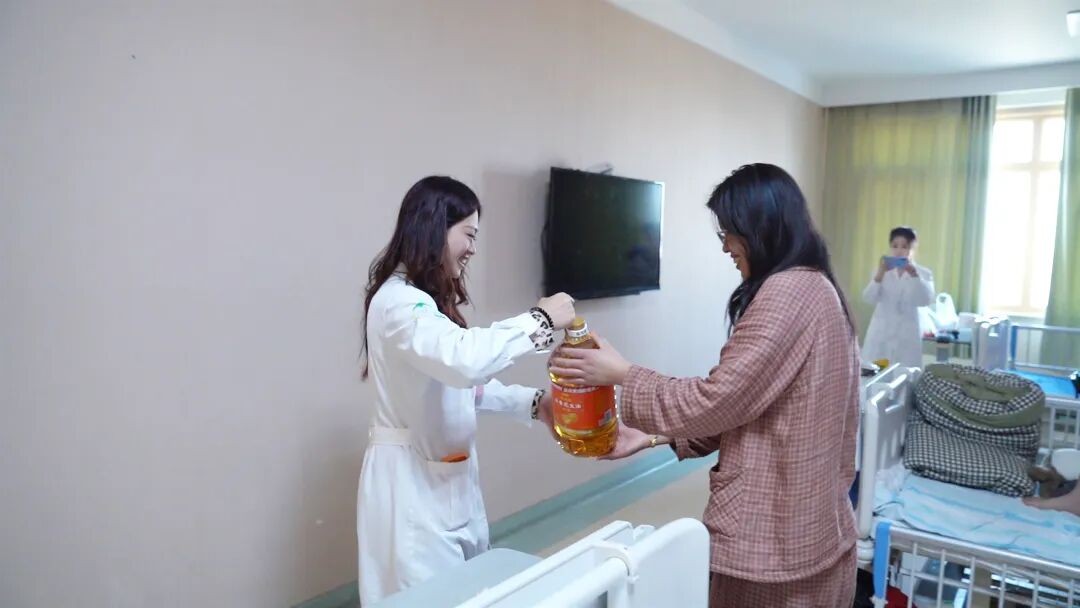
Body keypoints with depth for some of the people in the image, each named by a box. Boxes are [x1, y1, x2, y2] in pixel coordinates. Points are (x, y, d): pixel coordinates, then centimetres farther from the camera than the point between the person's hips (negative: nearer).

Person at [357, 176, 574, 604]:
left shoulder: (431, 300, 12)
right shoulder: (398, 302, -21)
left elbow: (464, 383, 13)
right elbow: (465, 360, -38)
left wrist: (533, 403, 1)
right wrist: (540, 319, -26)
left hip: (449, 475, 9)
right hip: (412, 480, -9)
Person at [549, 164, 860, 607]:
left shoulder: (786, 292, -20)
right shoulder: (814, 288, 11)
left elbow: (717, 401, -20)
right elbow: (741, 406, 10)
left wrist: (621, 374, -10)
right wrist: (654, 437, 6)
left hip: (775, 539, -9)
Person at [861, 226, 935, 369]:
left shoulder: (924, 273, 4)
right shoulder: (882, 271, 6)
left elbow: (926, 300, -13)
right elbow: (868, 299, -8)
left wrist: (915, 275, -27)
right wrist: (879, 274, -23)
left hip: (907, 337, -1)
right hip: (880, 335, 1)